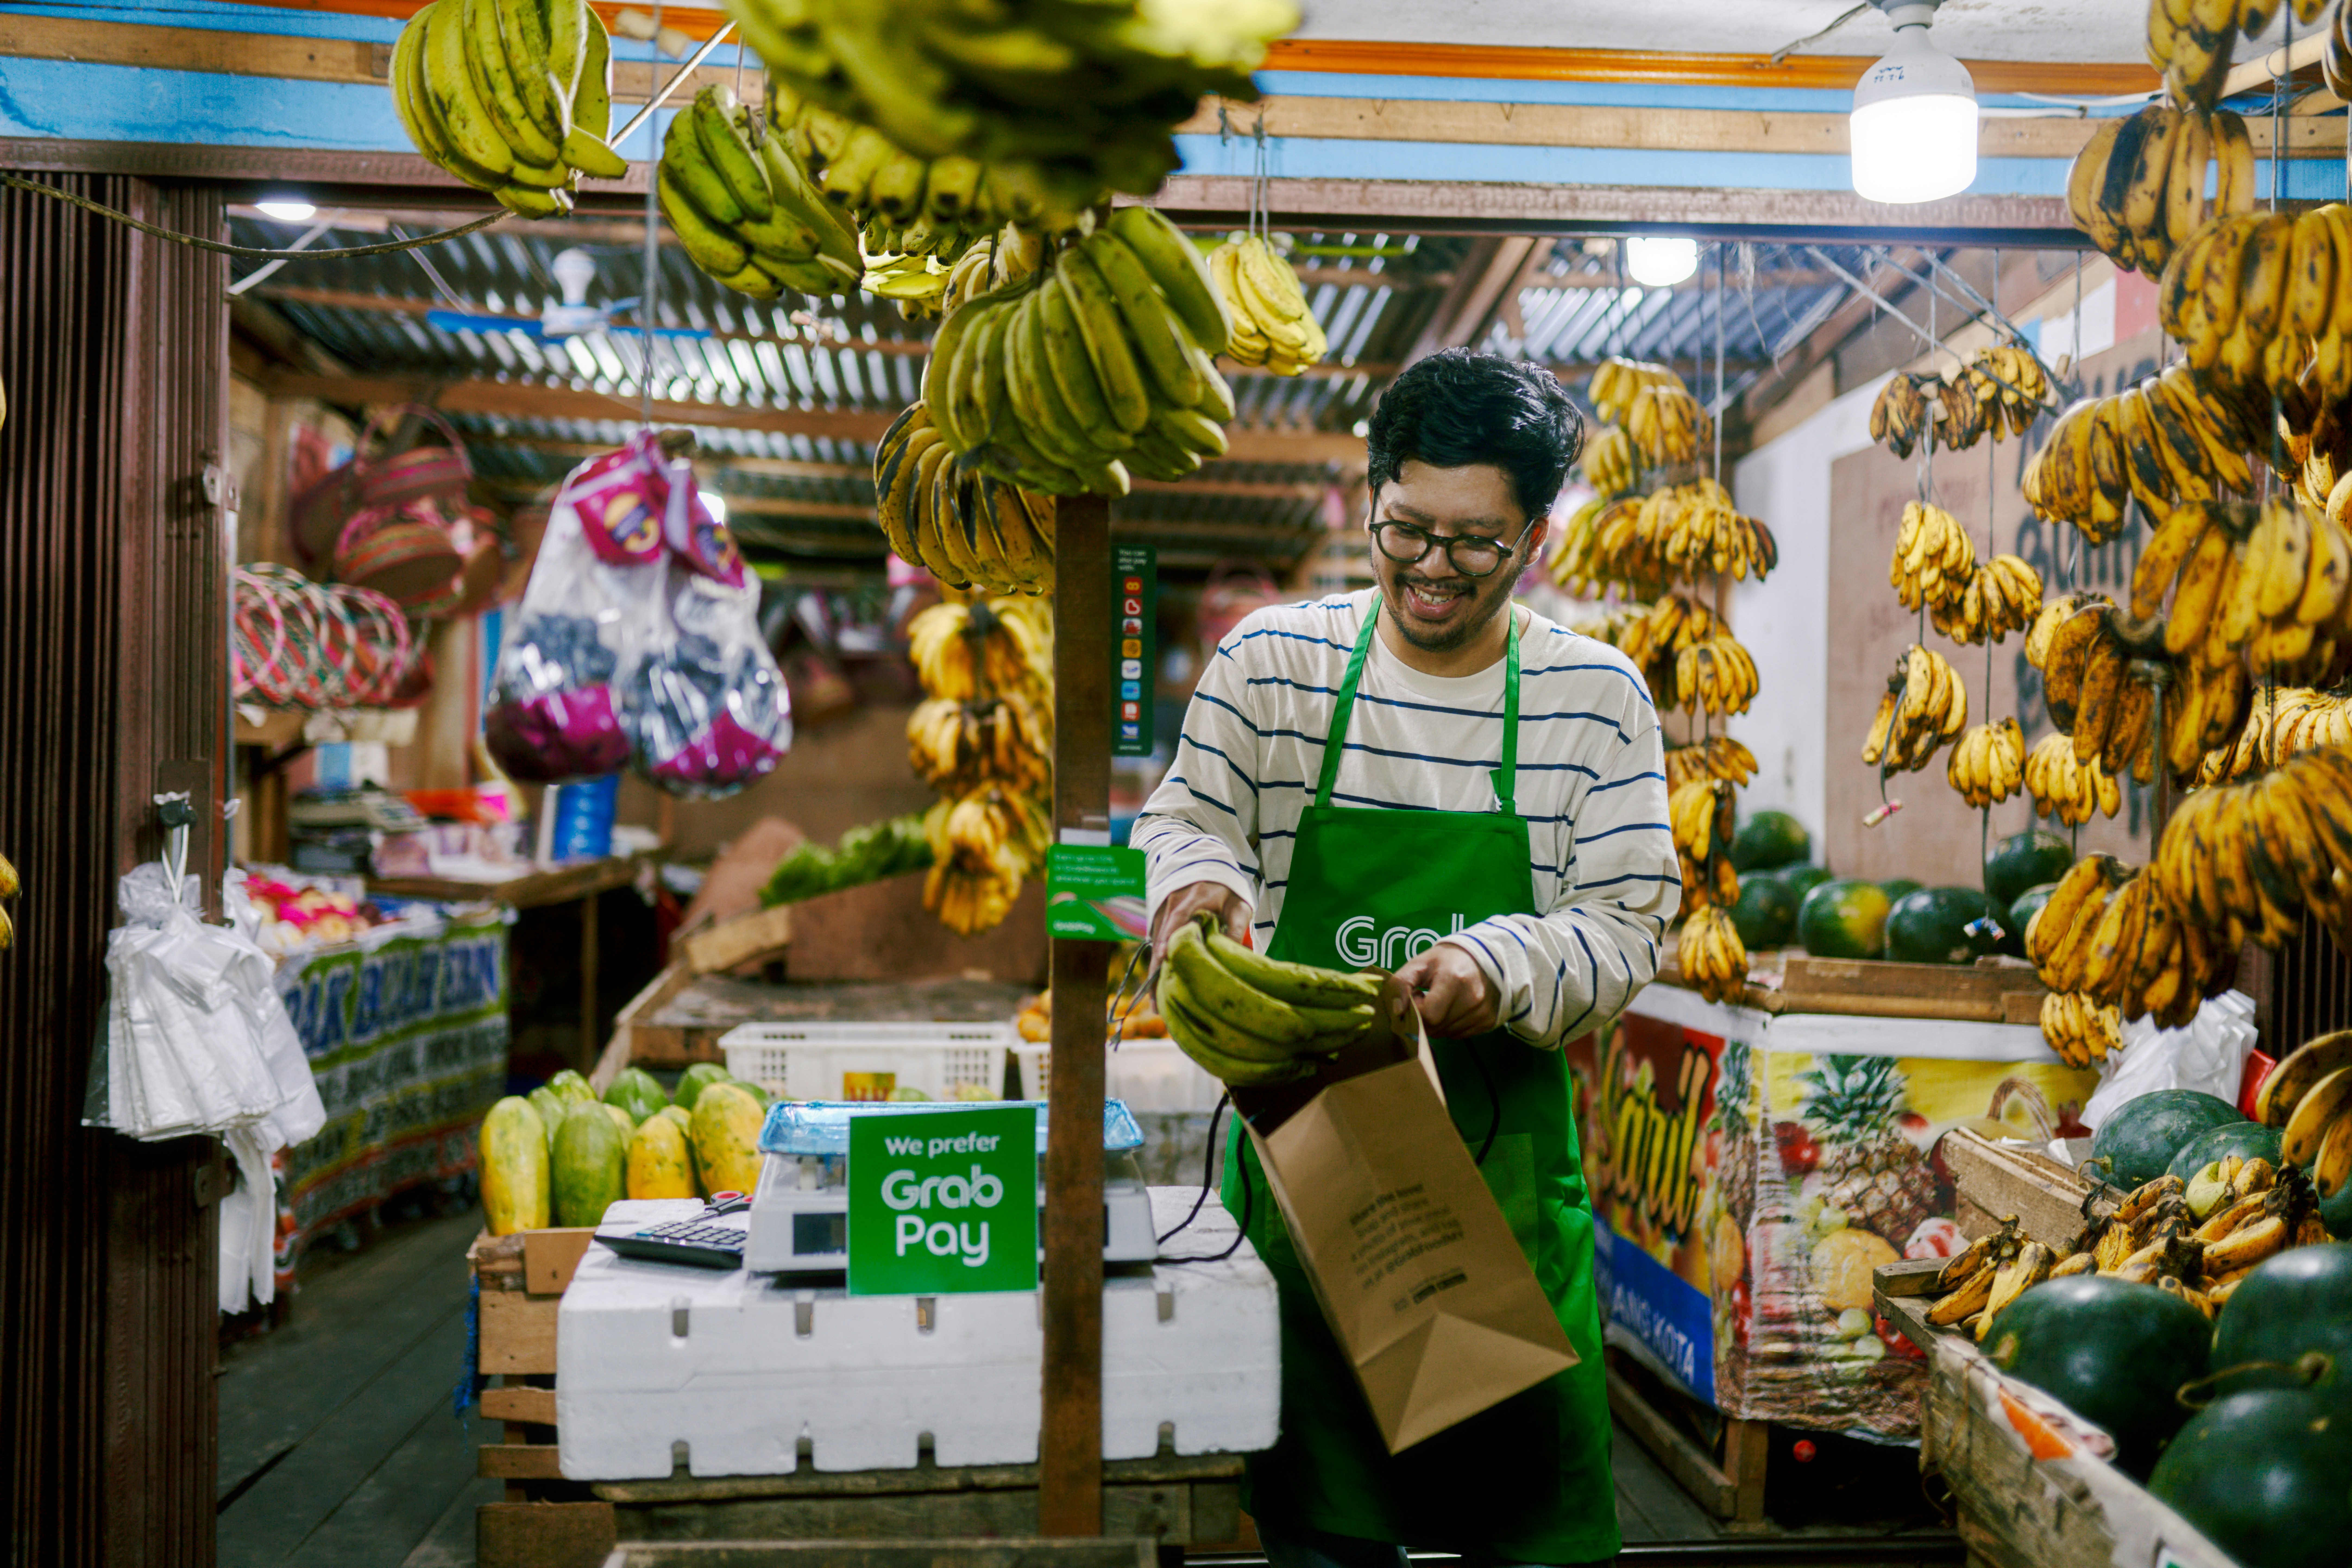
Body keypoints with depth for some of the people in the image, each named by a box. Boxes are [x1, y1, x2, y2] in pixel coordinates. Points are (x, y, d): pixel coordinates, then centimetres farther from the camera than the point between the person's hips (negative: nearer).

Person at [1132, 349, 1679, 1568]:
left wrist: (1500, 969, -20)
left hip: (1502, 1156, 0)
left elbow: (1627, 924, -2)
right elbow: (1182, 821, 10)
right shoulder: (1273, 661, 1)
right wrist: (1200, 876, -13)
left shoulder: (1593, 697, 0)